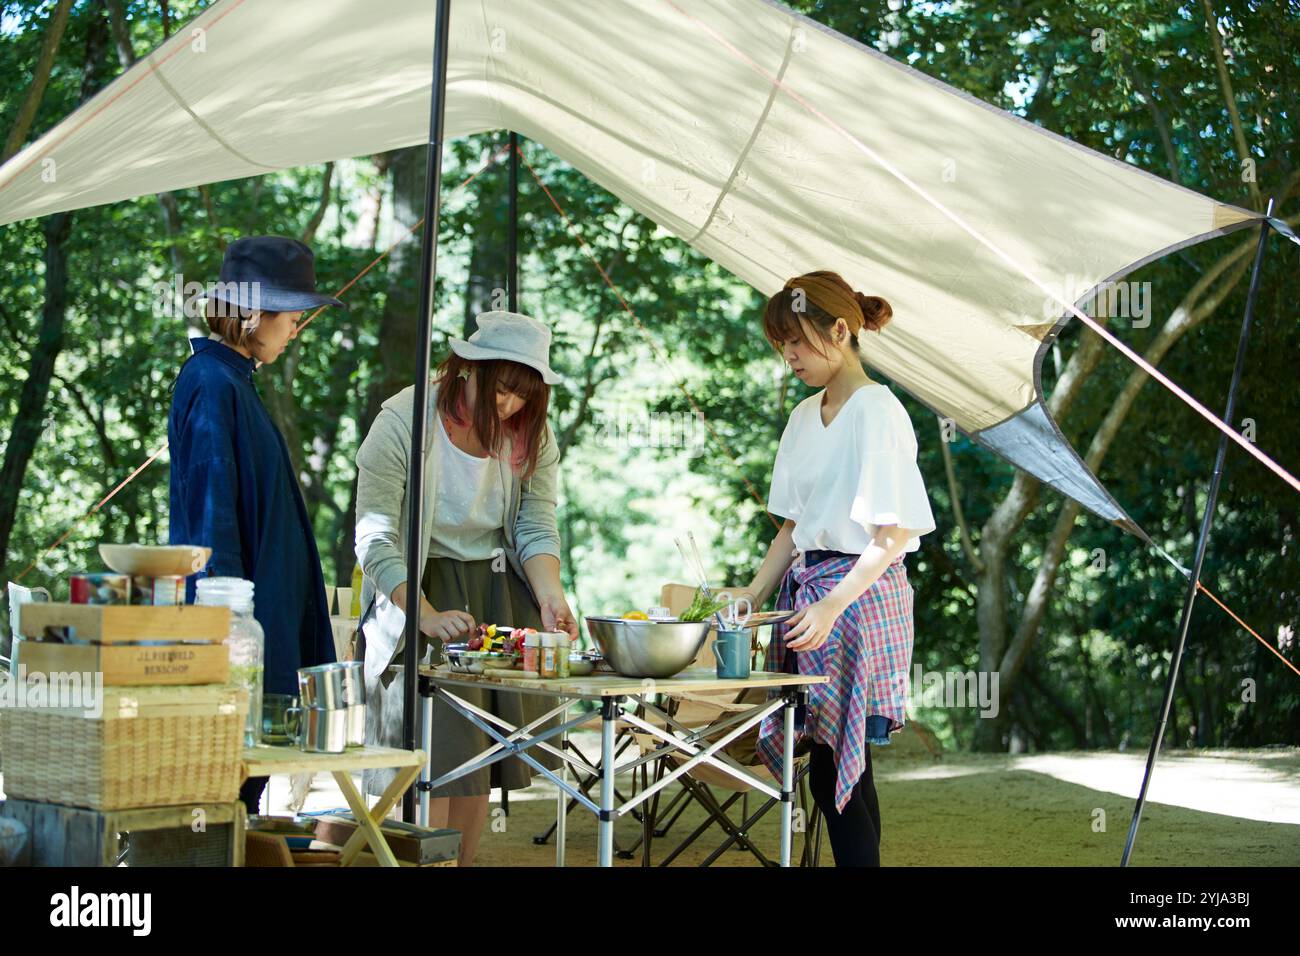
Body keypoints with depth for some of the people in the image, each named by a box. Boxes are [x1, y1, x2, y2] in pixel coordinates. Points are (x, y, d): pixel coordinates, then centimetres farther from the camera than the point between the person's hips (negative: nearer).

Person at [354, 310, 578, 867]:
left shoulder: (532, 433, -1)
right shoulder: (403, 421, -17)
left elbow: (537, 529, -1)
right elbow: (376, 540, -20)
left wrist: (550, 599, -20)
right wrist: (427, 615, -31)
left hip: (499, 591, 5)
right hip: (421, 589, -5)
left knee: (484, 740, 6)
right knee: (435, 743, -10)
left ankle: (465, 859, 16)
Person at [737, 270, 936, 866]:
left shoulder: (876, 410, -11)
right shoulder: (806, 416, 14)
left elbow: (894, 534, -15)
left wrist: (832, 606, -21)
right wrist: (754, 593, 8)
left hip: (862, 592, -7)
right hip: (805, 585, 8)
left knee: (838, 767, -8)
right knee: (830, 767, 5)